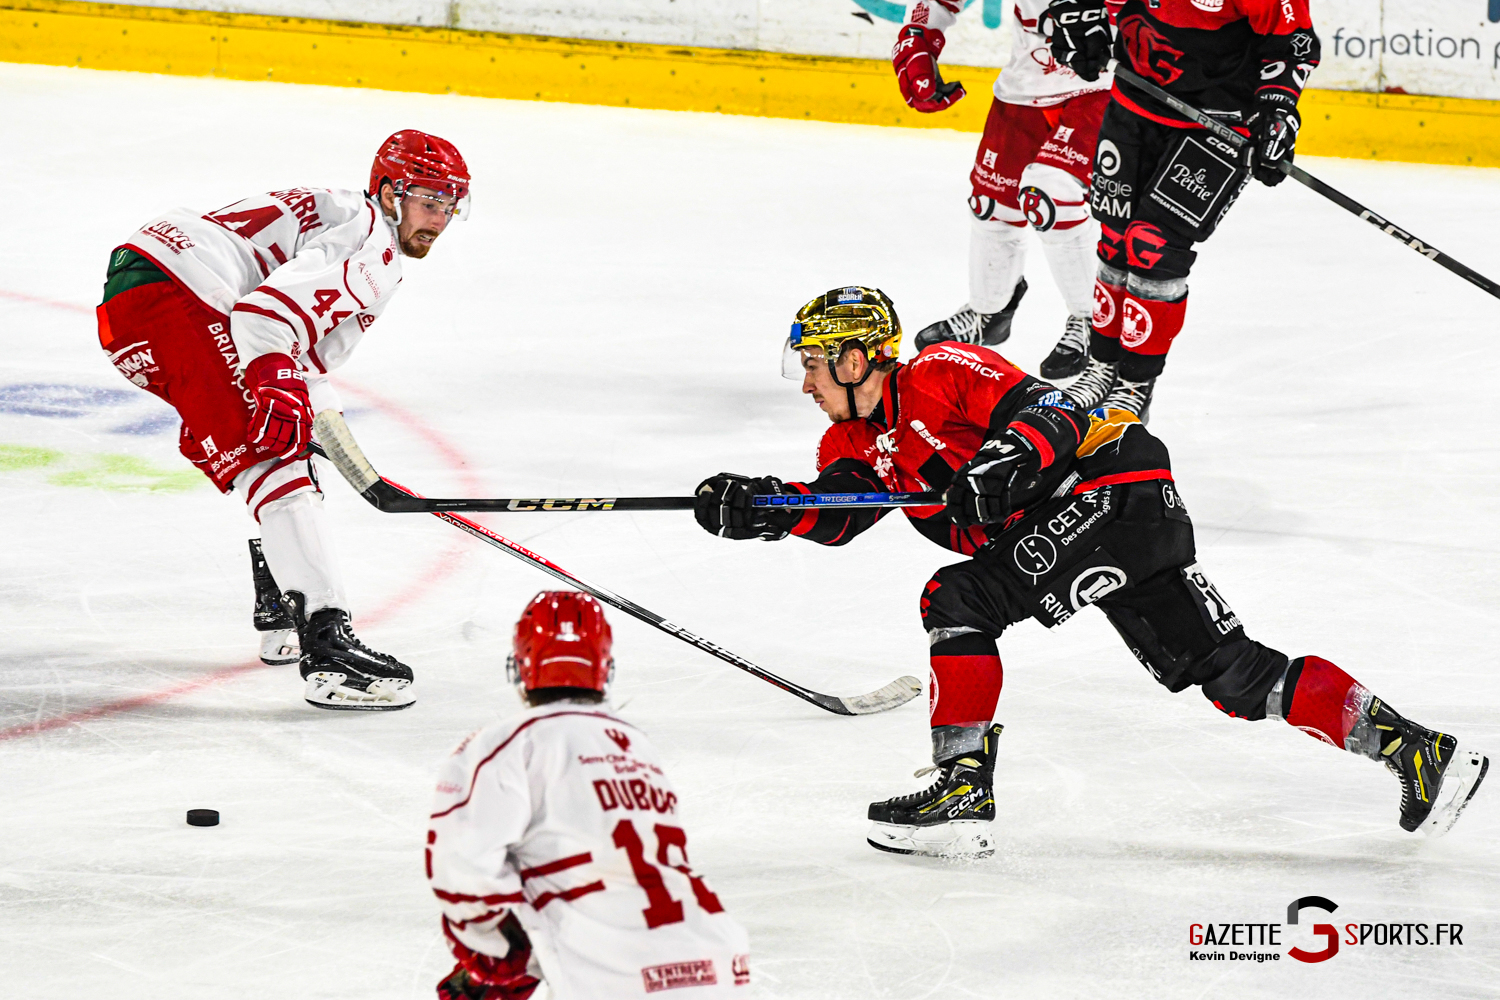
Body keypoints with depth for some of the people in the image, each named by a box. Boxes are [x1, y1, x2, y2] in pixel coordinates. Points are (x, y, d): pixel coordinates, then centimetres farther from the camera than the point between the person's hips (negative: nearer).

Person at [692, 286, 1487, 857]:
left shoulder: (941, 375, -11)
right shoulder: (857, 440, 16)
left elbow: (1053, 413, -19)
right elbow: (833, 512, -2)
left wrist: (1008, 459, -37)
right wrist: (757, 507, -18)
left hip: (1116, 492, -10)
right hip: (1068, 519, 10)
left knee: (961, 599, -17)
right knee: (1229, 673, 5)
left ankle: (965, 789, -16)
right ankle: (1411, 746, 5)